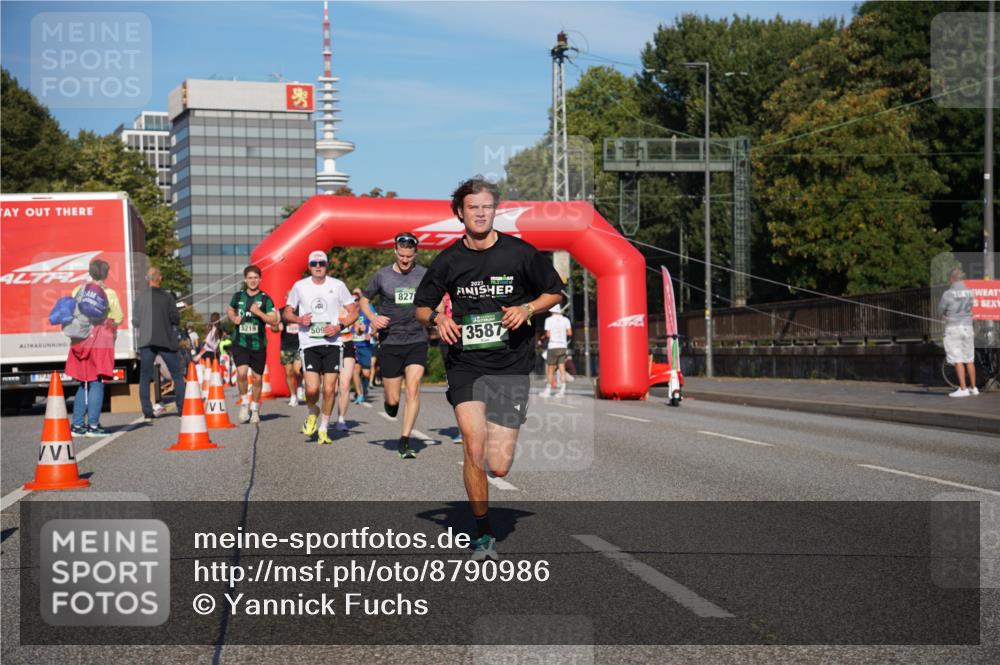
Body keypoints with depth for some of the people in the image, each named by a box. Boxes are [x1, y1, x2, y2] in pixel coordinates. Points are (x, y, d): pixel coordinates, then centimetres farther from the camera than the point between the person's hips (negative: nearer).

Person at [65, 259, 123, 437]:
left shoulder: (78, 290, 6)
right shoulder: (109, 293, -6)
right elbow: (118, 320, -6)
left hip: (80, 342, 5)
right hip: (100, 342, -5)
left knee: (84, 384, 13)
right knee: (97, 383, -1)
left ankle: (77, 425, 13)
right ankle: (93, 425, -3)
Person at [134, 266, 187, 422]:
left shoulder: (141, 298, 1)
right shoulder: (167, 297, -5)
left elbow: (135, 322, 4)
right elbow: (176, 319, -7)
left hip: (146, 342, 1)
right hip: (166, 340, -1)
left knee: (144, 378, 7)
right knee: (178, 376, 8)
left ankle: (147, 413, 0)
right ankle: (183, 409, 4)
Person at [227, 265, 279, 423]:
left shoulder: (265, 299, -3)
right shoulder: (238, 296, 5)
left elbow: (274, 320, -8)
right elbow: (230, 311, 23)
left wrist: (258, 312, -21)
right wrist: (234, 318, 1)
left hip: (258, 344, 0)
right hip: (240, 343, 0)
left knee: (257, 378, 8)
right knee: (241, 372, -20)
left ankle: (255, 409, 27)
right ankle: (244, 403, 2)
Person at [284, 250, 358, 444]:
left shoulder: (337, 285, 3)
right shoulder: (299, 286, 6)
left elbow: (354, 311, 7)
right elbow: (287, 313, 15)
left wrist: (339, 326, -9)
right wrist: (299, 320, -7)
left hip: (332, 343, 0)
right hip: (309, 343, 0)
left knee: (329, 390, -3)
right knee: (312, 389, -14)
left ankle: (323, 428, 15)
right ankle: (312, 413, 20)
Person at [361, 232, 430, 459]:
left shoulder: (425, 275, 2)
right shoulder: (382, 275, 0)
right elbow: (364, 299, 13)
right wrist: (373, 318, -6)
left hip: (417, 341, 0)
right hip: (390, 342, 0)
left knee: (413, 389, -15)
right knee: (393, 400, 1)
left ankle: (404, 442, -9)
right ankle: (390, 404, 40)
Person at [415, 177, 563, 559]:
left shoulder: (520, 253, 0)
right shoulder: (448, 260, 4)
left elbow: (554, 293, 12)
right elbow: (421, 307, 14)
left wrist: (527, 308, -7)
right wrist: (438, 318, -8)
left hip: (511, 365, 0)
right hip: (465, 363, 1)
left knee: (499, 467, -4)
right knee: (474, 445, -18)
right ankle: (483, 533, 0)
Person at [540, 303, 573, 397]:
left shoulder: (549, 320, -4)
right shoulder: (565, 320, 5)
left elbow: (548, 334, -8)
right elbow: (570, 333, 3)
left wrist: (544, 336, 13)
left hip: (553, 347, -3)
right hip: (563, 346, 3)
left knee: (550, 370, 3)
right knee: (562, 369, 1)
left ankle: (548, 390, 6)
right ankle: (562, 389, -6)